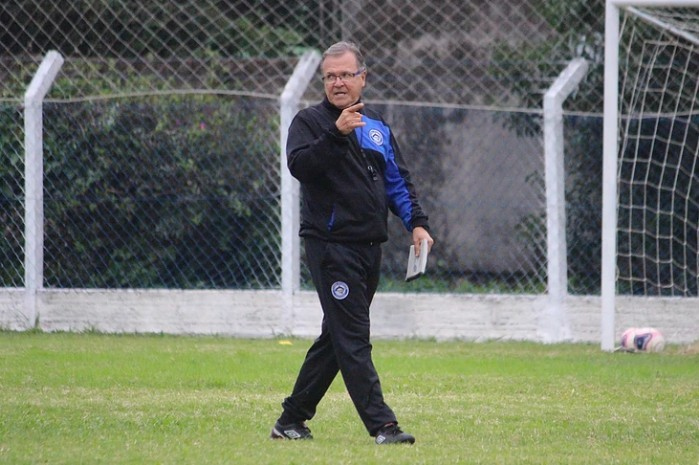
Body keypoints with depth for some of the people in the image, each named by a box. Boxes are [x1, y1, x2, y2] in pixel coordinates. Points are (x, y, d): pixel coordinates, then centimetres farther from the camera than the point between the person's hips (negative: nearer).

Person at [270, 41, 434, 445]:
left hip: (369, 246, 7)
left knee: (336, 337, 11)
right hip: (331, 243, -7)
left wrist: (416, 222, 7)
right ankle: (381, 424, -17)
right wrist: (336, 133, -29)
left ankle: (292, 420, 20)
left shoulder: (377, 126, 16)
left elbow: (398, 180, 19)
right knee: (352, 339, -11)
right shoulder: (310, 121, -2)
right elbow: (299, 165, -20)